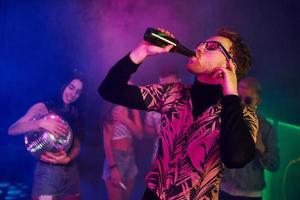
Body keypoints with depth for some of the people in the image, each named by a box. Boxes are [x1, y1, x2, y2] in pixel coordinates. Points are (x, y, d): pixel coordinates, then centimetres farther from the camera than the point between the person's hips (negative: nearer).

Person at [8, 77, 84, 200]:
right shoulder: (42, 108, -2)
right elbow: (12, 130, -13)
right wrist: (41, 123, -28)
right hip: (47, 171, -4)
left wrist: (68, 158, -14)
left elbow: (77, 146, 7)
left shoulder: (75, 116, 12)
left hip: (71, 172, 5)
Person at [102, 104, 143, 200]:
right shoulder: (113, 113, -11)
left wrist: (126, 120, -16)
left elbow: (139, 134, -2)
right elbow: (107, 144, -14)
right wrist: (113, 167, -20)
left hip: (130, 158, 6)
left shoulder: (133, 111, 7)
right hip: (115, 158, -6)